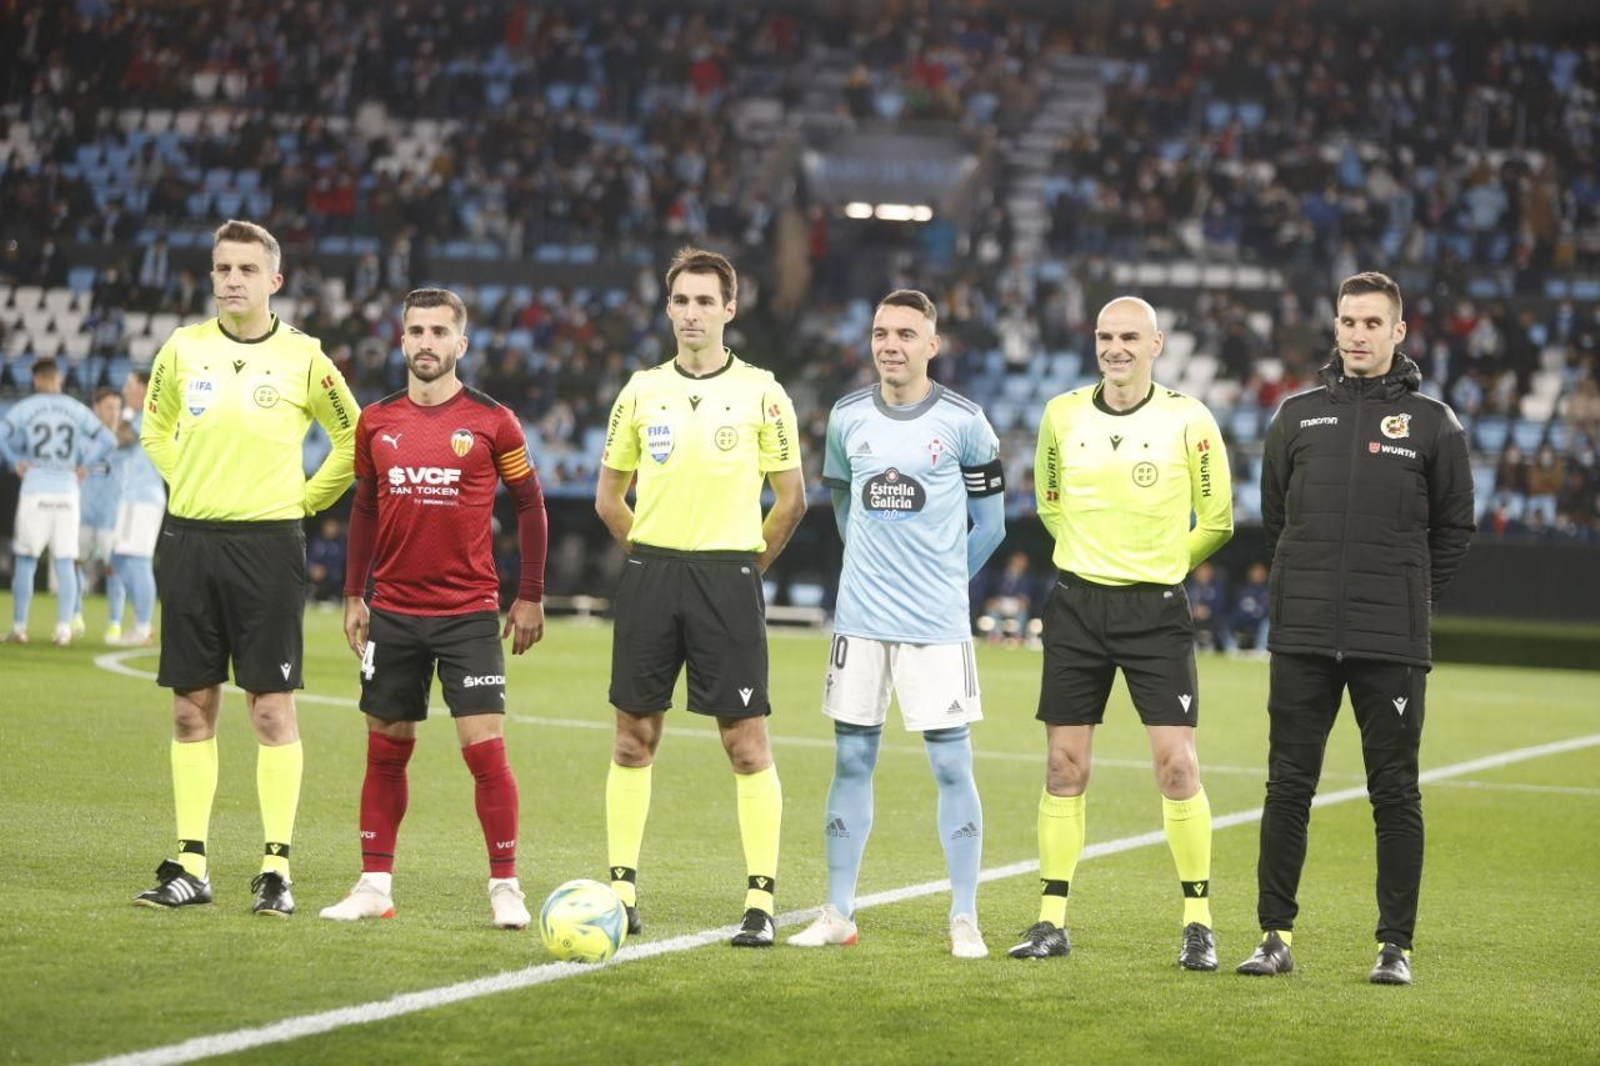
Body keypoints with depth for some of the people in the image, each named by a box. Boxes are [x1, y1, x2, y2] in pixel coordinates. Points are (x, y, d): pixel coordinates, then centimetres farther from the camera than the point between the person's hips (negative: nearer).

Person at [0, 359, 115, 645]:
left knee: (24, 561, 6)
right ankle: (64, 629, -3)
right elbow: (107, 442, 2)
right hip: (67, 494, 2)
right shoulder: (77, 410, 5)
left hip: (34, 492, -2)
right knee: (65, 564, 4)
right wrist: (84, 465, 7)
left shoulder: (24, 408, 0)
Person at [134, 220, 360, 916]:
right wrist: (186, 482, 11)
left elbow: (352, 441, 9)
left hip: (268, 544, -3)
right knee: (191, 708, 5)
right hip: (189, 539, 3)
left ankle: (276, 868, 1)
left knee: (272, 708, -4)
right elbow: (155, 426, 22)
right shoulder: (182, 349, 5)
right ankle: (190, 866, 11)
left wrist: (302, 500, 4)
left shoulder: (302, 358, -2)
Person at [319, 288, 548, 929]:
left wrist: (531, 597, 0)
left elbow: (529, 504, 3)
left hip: (470, 614, -3)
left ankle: (505, 888, 1)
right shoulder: (376, 423, 5)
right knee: (386, 749, 7)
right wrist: (353, 595, 10)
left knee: (485, 748, -9)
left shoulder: (492, 422, -3)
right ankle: (375, 885, 14)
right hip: (392, 614, 3)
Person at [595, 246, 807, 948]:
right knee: (634, 737, 5)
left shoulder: (761, 394, 0)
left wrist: (743, 563, 5)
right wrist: (651, 556, 9)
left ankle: (761, 901, 0)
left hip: (728, 578, -3)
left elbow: (791, 500, 4)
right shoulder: (642, 391, 8)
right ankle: (621, 890, 12)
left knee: (746, 742, -4)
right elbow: (609, 497, 15)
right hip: (649, 574, 3)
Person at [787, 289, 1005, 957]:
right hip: (859, 620, 3)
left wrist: (940, 580, 9)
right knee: (851, 761, 6)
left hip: (937, 626, -3)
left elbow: (989, 524, 6)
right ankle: (837, 914, 13)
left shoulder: (962, 421, -3)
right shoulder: (847, 416, 6)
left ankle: (964, 920, 3)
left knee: (951, 765, -3)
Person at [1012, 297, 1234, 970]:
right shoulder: (1062, 415, 4)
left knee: (1176, 765, -8)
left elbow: (1216, 521, 6)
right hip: (1076, 604, 3)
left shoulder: (1188, 420, -5)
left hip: (1156, 610, -3)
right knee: (1064, 766, 3)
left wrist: (1158, 566, 10)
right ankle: (1052, 921, 10)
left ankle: (1198, 922, 2)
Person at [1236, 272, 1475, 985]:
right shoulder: (1298, 416, 8)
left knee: (1395, 794, 2)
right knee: (1288, 787, 4)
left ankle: (1395, 944, 8)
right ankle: (1276, 934, 12)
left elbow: (1456, 527, 9)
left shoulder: (1432, 423, 3)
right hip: (1302, 638, 2)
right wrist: (1306, 584, 12)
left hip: (1393, 645, -2)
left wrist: (1409, 597, 6)